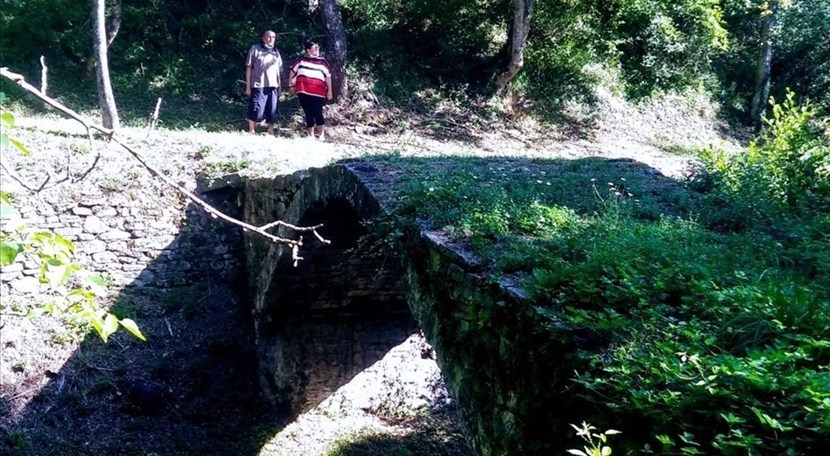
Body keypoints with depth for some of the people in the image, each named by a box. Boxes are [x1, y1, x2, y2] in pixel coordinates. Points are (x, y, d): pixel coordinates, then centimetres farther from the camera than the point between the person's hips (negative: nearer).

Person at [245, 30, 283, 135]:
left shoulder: (276, 52, 17)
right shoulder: (255, 49, 4)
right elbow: (249, 68, 2)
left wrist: (279, 87, 11)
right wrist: (248, 86, -3)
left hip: (273, 86, 4)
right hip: (258, 86, -4)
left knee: (272, 112, 4)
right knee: (256, 111, -6)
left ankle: (271, 132, 11)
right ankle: (251, 132, 4)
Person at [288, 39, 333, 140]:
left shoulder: (322, 61, 5)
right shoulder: (301, 59, 8)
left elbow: (328, 76, 7)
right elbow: (292, 71, 16)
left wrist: (329, 91, 4)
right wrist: (291, 85, 14)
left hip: (318, 93, -2)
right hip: (303, 92, 2)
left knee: (318, 113, -8)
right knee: (308, 113, 8)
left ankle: (321, 135, 2)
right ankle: (311, 135, 16)